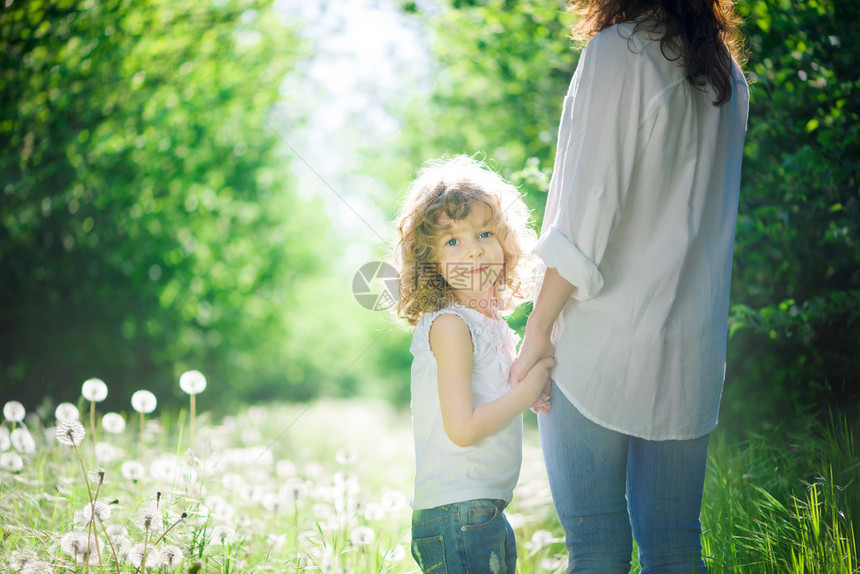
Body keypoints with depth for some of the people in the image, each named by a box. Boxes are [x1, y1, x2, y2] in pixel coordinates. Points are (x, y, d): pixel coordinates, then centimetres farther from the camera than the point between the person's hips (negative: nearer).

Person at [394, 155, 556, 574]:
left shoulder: (489, 321, 12)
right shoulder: (449, 324, -15)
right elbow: (462, 428, -21)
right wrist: (529, 389, -14)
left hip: (488, 509, 9)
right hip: (456, 515, -9)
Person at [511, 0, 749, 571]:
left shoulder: (620, 52, -8)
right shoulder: (729, 76, 13)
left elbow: (588, 211, -13)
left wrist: (536, 332, -7)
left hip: (600, 345, -6)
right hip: (692, 350, 6)